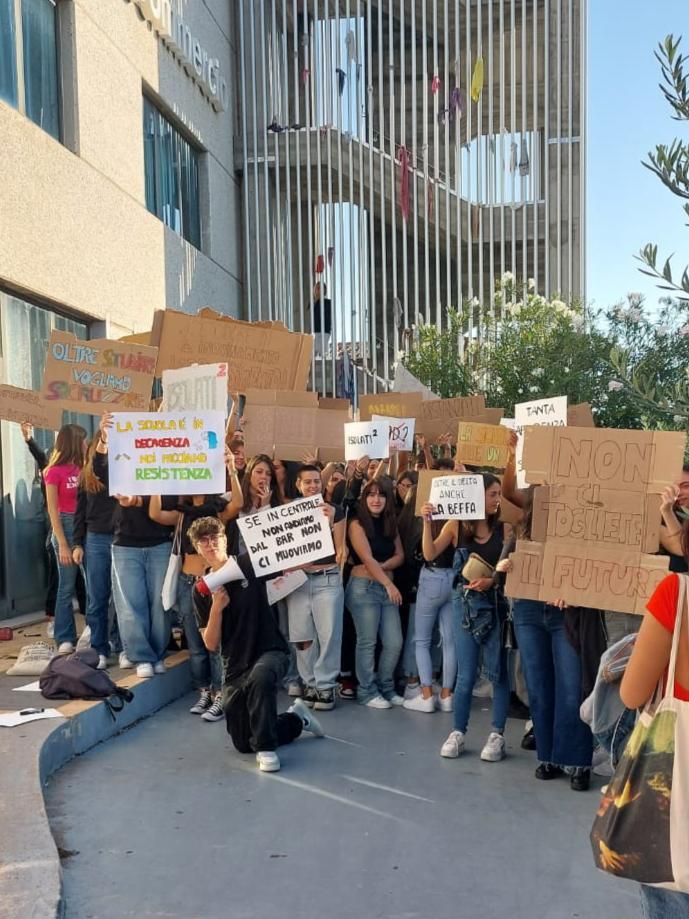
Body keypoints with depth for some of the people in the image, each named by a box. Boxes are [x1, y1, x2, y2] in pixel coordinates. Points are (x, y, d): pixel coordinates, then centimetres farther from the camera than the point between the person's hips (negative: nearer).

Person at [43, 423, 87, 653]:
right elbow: (53, 511, -6)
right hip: (67, 527, -4)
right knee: (67, 587, 1)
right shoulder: (55, 472, -5)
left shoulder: (83, 469, 8)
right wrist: (62, 545, -10)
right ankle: (65, 639, 9)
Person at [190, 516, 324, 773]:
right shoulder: (202, 591, 0)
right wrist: (216, 607, -19)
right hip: (234, 666, 4)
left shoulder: (248, 565, -6)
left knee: (260, 678, -41)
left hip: (271, 652, -4)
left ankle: (266, 747, -21)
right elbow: (211, 644, -3)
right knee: (244, 744, 9)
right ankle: (296, 719, 33)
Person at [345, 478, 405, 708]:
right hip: (364, 587, -6)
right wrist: (389, 584, -15)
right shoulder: (357, 525, -4)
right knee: (367, 642, -2)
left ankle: (386, 688, 18)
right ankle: (367, 692, 9)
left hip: (387, 588, 6)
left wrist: (382, 566, -10)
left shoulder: (390, 524, 14)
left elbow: (400, 556, 9)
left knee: (394, 642, 2)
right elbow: (367, 559, -11)